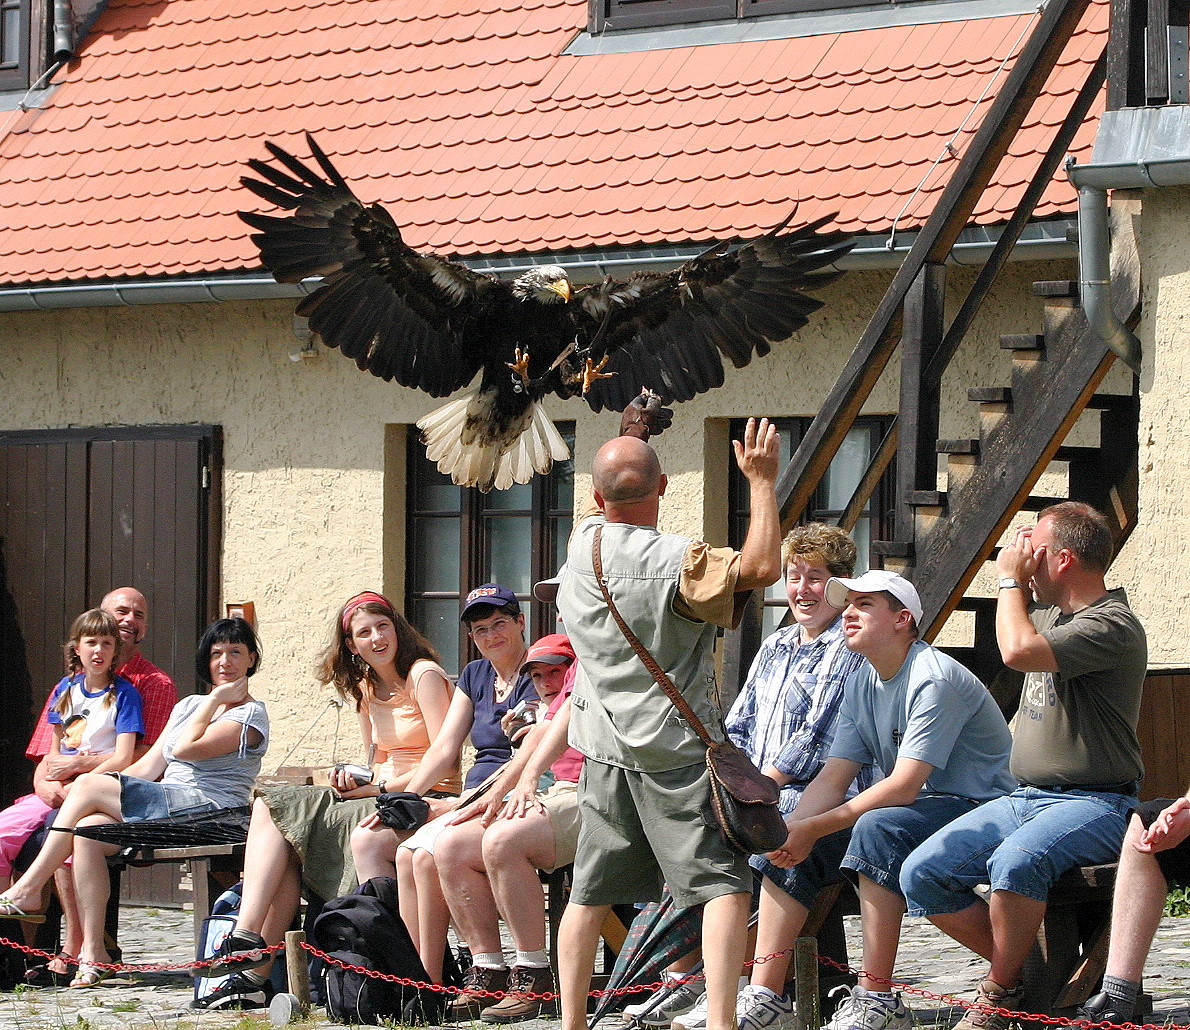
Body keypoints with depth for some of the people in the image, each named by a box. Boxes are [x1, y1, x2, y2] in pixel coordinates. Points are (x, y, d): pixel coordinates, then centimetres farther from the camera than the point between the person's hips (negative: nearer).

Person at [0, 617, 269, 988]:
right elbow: (149, 765, 19)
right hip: (166, 808, 7)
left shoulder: (250, 714, 0)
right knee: (88, 831, -22)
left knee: (89, 785, -16)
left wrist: (216, 700, -3)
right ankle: (93, 951, -24)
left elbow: (184, 748, -12)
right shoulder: (188, 705, 25)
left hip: (203, 809, -7)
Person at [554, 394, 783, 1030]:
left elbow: (599, 510, 26)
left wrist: (626, 438, 34)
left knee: (591, 893, 14)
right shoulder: (677, 562, -16)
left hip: (605, 751, 6)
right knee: (724, 885, -7)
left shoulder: (583, 543, 2)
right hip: (676, 751, -6)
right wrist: (762, 482, -16)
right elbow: (762, 567, -26)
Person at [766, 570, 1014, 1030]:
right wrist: (792, 829, -20)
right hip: (913, 809, 9)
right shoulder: (861, 685, 9)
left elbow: (904, 786, -26)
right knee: (783, 836, -1)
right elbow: (833, 779, 1)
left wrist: (813, 828, -27)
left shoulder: (934, 679, -19)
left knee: (877, 828, -36)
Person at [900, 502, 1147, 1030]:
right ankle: (1020, 965, 2)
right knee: (922, 874, -9)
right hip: (1026, 798, 9)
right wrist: (1014, 579, 26)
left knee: (1015, 862, -38)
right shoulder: (1048, 615, 18)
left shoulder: (1113, 626, -13)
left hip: (1094, 803, -9)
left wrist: (1010, 579, -11)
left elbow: (1018, 650, -29)